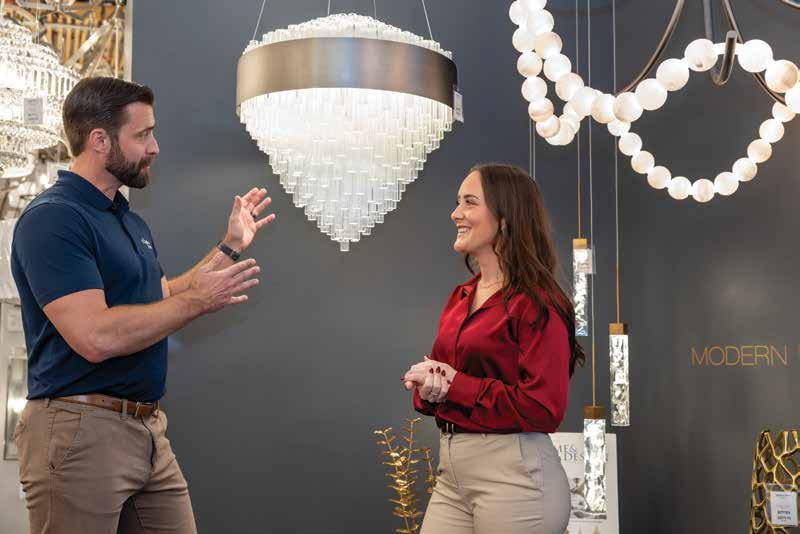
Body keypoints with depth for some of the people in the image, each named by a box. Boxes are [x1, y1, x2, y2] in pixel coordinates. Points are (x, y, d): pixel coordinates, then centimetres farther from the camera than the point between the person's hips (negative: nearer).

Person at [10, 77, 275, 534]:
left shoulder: (131, 221, 14)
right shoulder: (53, 219, -16)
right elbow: (96, 337, -26)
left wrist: (230, 247, 22)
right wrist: (198, 300, -15)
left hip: (149, 428, 9)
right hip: (81, 430, -8)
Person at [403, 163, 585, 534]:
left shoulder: (537, 302, -12)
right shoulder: (460, 298, 13)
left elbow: (543, 408, -19)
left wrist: (454, 387, -14)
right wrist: (428, 389, -6)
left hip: (514, 476, -7)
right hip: (452, 472, 7)